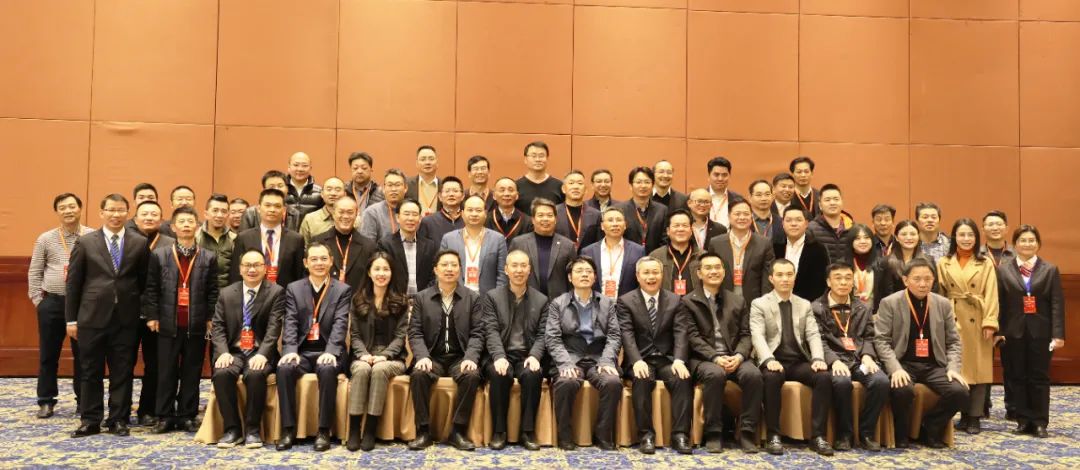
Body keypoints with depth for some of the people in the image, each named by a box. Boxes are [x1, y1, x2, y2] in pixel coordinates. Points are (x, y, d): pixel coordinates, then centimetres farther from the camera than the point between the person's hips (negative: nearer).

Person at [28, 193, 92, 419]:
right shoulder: (45, 239, 5)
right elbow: (34, 272, 9)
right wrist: (37, 299, 2)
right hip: (52, 302, 2)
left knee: (83, 354, 6)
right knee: (48, 355, 8)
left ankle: (83, 401, 16)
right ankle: (46, 401, 20)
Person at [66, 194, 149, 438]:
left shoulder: (140, 243, 3)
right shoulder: (85, 242, 2)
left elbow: (144, 280, 6)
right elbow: (73, 283, 2)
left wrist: (141, 311, 3)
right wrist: (71, 318, 0)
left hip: (126, 318, 0)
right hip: (92, 317, 0)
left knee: (122, 372, 6)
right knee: (91, 372, 8)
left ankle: (118, 420, 17)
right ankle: (90, 420, 18)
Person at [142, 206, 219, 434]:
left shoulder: (209, 257, 4)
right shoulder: (159, 255, 4)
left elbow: (213, 291, 4)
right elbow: (151, 289, 4)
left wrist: (211, 319, -2)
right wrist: (152, 316, -2)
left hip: (197, 325, 0)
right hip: (168, 324, 0)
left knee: (192, 373, 6)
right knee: (166, 373, 6)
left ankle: (187, 416, 16)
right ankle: (165, 416, 15)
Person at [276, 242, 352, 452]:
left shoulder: (343, 290, 7)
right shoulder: (293, 288, 13)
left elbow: (340, 324, -6)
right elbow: (290, 323, 2)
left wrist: (330, 352, -23)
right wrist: (290, 350, -17)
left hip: (327, 351, -2)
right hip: (302, 351, 2)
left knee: (327, 369, -35)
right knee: (284, 368, -29)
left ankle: (323, 431, -24)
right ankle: (288, 429, -20)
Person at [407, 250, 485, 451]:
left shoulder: (473, 298, 7)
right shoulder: (421, 298, 9)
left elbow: (477, 333, 1)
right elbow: (415, 333, 2)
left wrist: (471, 357, -17)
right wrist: (423, 356, -16)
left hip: (460, 357, 0)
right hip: (432, 357, 1)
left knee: (472, 375, -31)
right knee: (418, 374, -31)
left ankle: (458, 430, -18)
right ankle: (424, 430, -18)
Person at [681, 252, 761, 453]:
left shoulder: (738, 301, 17)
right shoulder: (688, 301, 6)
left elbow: (745, 335, 10)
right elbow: (693, 337, -4)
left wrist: (738, 356, -11)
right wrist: (716, 357, -18)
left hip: (734, 357, 3)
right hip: (703, 358, -3)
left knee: (753, 374, -28)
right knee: (715, 374, -36)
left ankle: (747, 432, -17)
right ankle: (714, 433, -21)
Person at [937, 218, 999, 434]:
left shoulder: (986, 264, 4)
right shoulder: (943, 263, 6)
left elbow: (991, 295, -2)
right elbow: (939, 294, 4)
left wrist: (990, 322, -11)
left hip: (977, 321, -1)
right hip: (952, 320, 1)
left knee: (978, 367, 1)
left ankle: (974, 417, 9)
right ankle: (964, 415, 13)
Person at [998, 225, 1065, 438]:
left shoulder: (1050, 270, 4)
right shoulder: (1003, 270, 5)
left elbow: (1057, 304, -1)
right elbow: (998, 303, 1)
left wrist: (1058, 334, -8)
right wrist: (997, 331, -5)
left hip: (1040, 331, -1)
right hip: (1013, 332, 1)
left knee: (1040, 377, 4)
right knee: (1017, 377, 5)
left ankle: (1040, 422, 11)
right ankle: (1023, 420, 14)